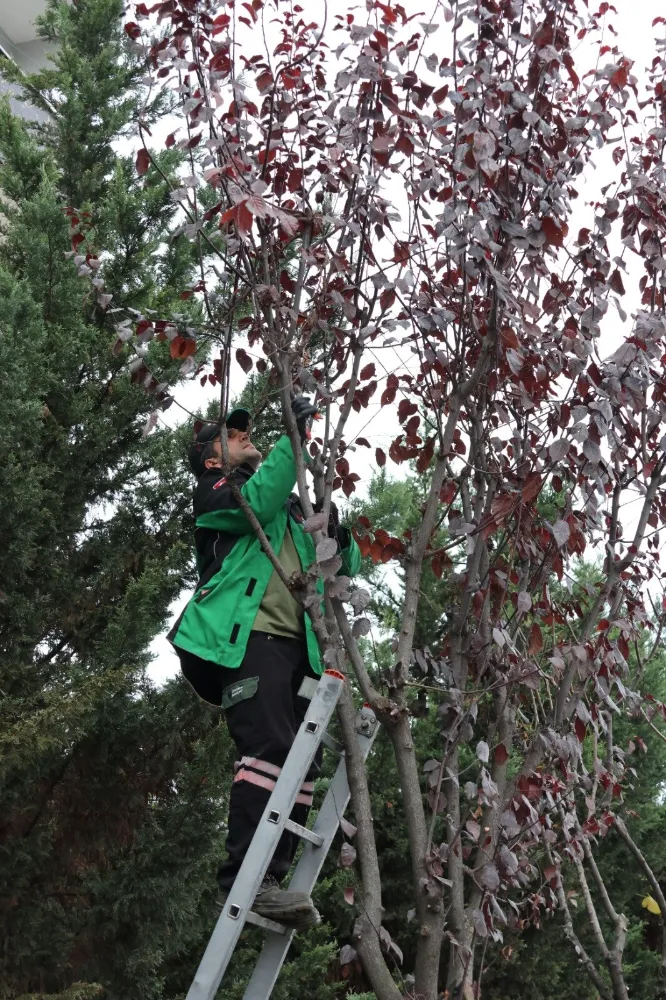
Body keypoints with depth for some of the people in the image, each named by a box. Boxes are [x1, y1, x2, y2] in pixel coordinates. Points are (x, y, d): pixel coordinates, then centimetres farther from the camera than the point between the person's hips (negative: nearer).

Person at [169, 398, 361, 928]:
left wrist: (338, 536, 6)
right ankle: (243, 878, -26)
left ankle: (271, 879, -6)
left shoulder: (293, 510, 32)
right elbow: (256, 502, -11)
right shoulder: (214, 490, 13)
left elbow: (346, 565, 28)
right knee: (270, 749, -23)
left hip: (298, 645, 7)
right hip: (247, 637, -7)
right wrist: (293, 438, -11)